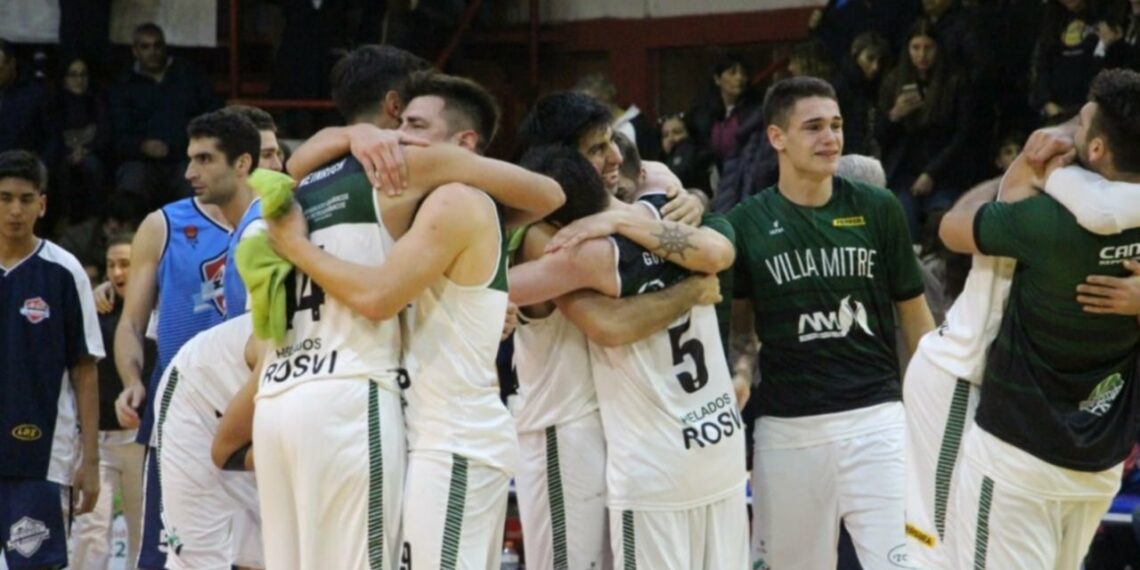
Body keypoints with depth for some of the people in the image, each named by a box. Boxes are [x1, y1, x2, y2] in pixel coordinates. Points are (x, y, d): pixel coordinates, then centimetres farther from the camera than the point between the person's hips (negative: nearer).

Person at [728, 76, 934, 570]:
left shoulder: (877, 210, 4)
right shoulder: (747, 222, 3)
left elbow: (914, 316, 10)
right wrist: (743, 365, -7)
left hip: (875, 418, -1)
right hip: (786, 429, 1)